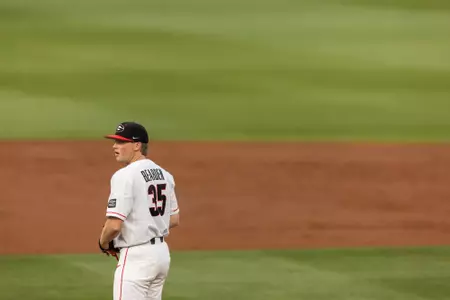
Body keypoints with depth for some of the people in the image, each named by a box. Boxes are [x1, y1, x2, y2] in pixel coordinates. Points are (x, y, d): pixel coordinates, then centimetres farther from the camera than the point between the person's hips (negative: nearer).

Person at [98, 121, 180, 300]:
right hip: (162, 252, 9)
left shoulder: (125, 176, -16)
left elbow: (114, 225, -21)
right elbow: (174, 219, 17)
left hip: (136, 257, -9)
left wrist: (103, 243, -2)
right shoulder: (164, 175, 10)